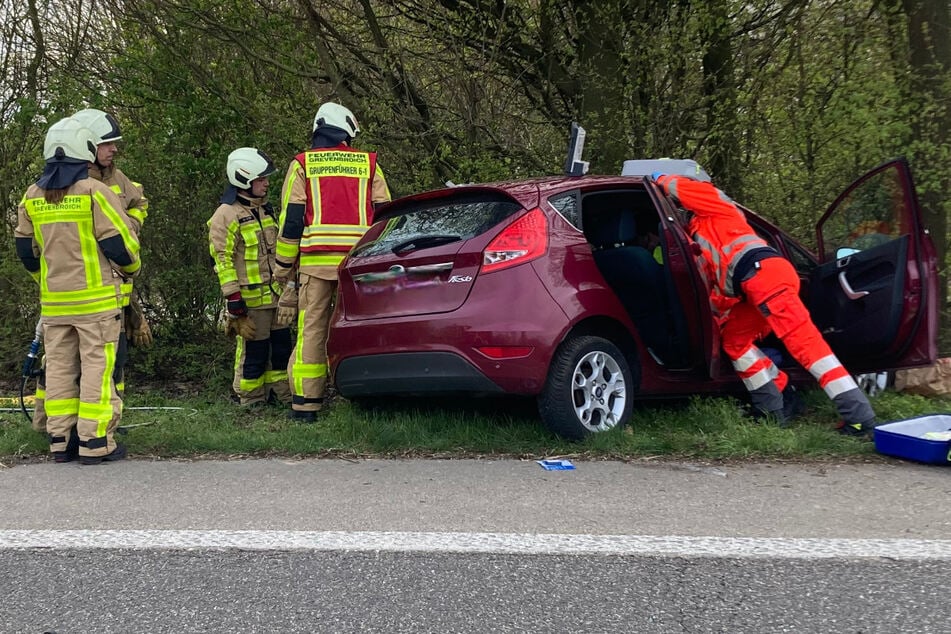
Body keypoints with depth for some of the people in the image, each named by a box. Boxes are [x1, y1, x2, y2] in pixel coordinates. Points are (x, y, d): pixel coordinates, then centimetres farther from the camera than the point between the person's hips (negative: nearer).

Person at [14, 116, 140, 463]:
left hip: (53, 301, 6)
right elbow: (119, 241, -12)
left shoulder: (31, 197, 8)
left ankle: (60, 439, 16)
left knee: (59, 367, 11)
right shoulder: (94, 192, -11)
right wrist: (131, 268, 8)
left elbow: (25, 249, 15)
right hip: (95, 297, -5)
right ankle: (94, 442, -1)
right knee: (96, 366, -1)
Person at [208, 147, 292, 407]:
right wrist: (234, 301, -17)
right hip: (251, 299, -8)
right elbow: (222, 260, -14)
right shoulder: (225, 215, -12)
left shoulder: (266, 210, 15)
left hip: (277, 295, 8)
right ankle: (252, 402, 13)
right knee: (253, 351, 0)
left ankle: (284, 395, 22)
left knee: (281, 346, 12)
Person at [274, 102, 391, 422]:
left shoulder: (302, 164, 9)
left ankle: (305, 404, 1)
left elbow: (291, 218, 4)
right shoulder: (368, 164, 12)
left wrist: (284, 266, 9)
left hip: (316, 260, -1)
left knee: (312, 329, 2)